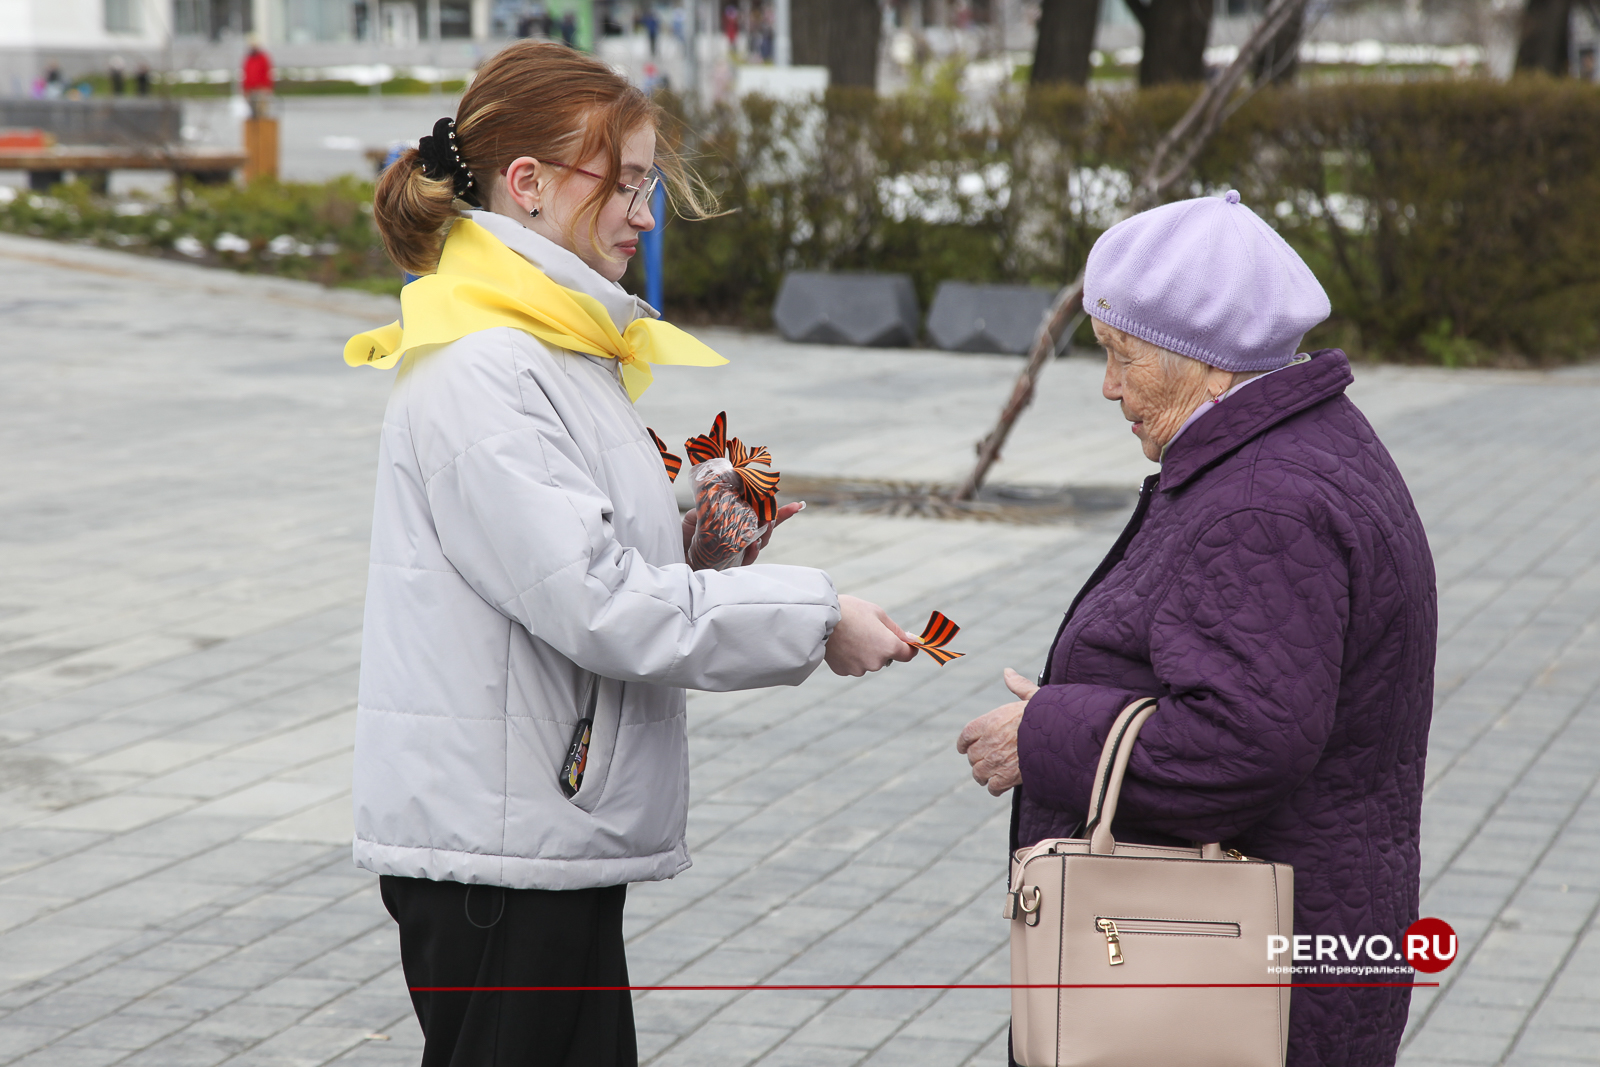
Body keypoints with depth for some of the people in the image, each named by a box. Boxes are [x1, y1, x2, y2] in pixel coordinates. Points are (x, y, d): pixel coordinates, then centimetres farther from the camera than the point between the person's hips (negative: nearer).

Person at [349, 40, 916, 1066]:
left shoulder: (558, 352, 15)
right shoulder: (478, 375, -17)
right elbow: (592, 603, -23)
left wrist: (692, 546, 2)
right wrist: (813, 617, -16)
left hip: (559, 824, 10)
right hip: (494, 848, -10)